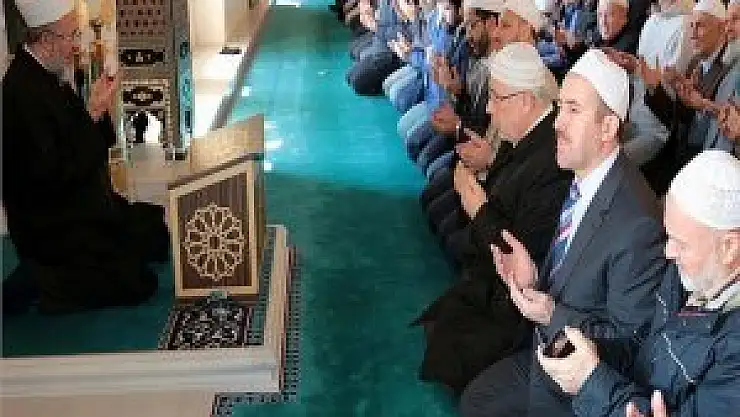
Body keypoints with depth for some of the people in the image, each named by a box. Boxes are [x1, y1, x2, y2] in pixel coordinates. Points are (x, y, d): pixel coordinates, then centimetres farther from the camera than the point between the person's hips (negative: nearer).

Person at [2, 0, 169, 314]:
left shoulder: (46, 77, 4)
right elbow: (54, 175, -27)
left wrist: (97, 107, -7)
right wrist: (93, 114, -23)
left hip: (84, 206, 10)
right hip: (52, 226, -10)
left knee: (160, 235, 13)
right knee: (137, 285, -12)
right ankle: (37, 282, -1)